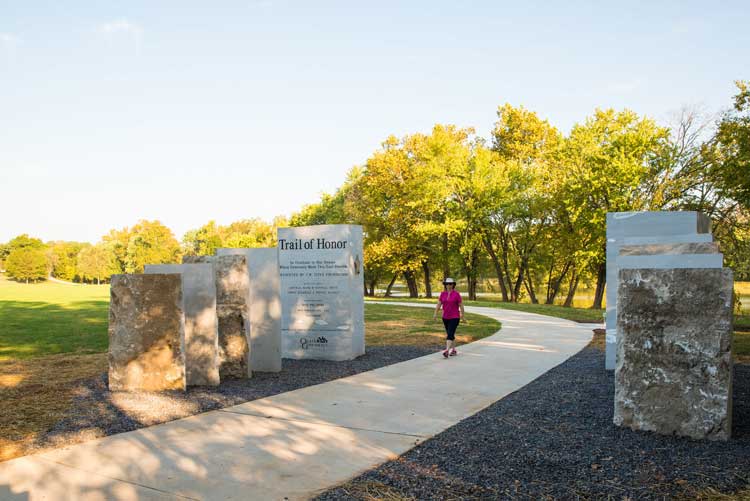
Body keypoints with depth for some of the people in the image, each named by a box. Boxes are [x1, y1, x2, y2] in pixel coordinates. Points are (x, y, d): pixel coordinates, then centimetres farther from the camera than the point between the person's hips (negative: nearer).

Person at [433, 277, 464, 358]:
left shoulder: (456, 294, -10)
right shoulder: (443, 294, 3)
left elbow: (461, 305, -5)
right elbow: (439, 304, -2)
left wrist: (462, 315, -1)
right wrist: (435, 314, -12)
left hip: (454, 317, -5)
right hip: (445, 317, 5)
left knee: (450, 334, -16)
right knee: (450, 334, 14)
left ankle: (447, 351, -24)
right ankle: (454, 350, 27)